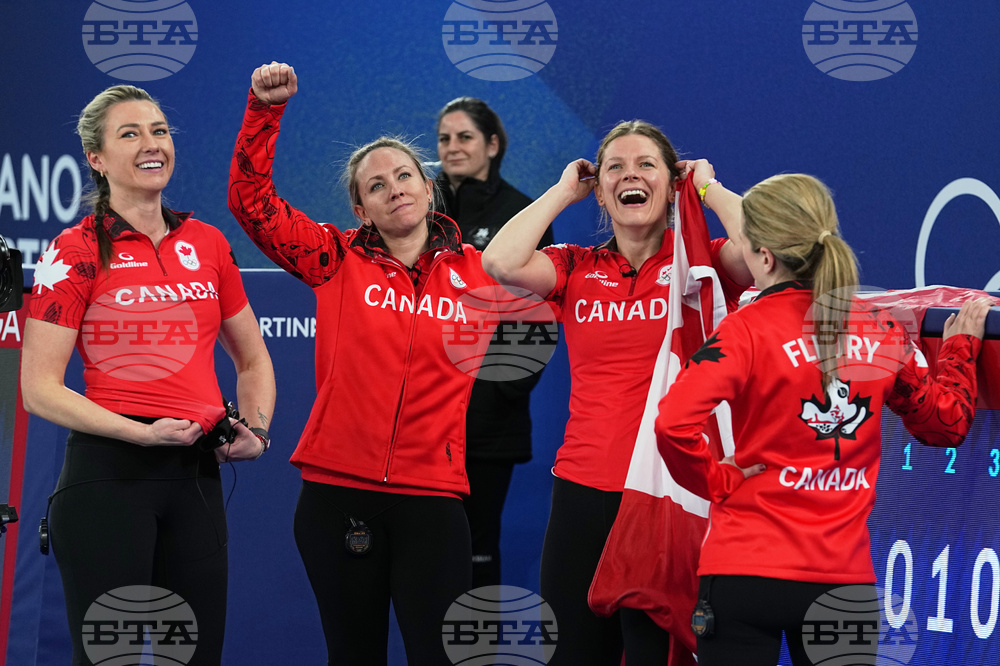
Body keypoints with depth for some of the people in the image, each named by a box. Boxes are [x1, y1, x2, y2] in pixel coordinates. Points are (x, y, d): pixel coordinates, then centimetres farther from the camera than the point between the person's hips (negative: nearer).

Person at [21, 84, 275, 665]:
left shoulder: (207, 244, 11)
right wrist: (142, 432, -17)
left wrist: (256, 431, 5)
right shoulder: (76, 252, -4)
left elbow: (252, 359, 23)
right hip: (108, 474, -5)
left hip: (196, 475, 5)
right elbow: (39, 389, -8)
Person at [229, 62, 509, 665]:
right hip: (338, 491, 0)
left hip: (432, 497, 0)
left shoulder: (474, 271, 6)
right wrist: (266, 109, -8)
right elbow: (252, 200, 1)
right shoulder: (339, 261, 5)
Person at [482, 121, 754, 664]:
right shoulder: (576, 269, 9)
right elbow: (500, 263, -9)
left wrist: (708, 187, -2)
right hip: (584, 494, 3)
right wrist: (563, 192, 3)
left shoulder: (701, 263, 2)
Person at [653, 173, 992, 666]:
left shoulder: (747, 329, -10)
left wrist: (718, 482, -7)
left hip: (747, 569, -4)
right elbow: (946, 422, 17)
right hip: (846, 574, 4)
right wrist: (960, 348, 32)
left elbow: (674, 423, -23)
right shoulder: (882, 328, 4)